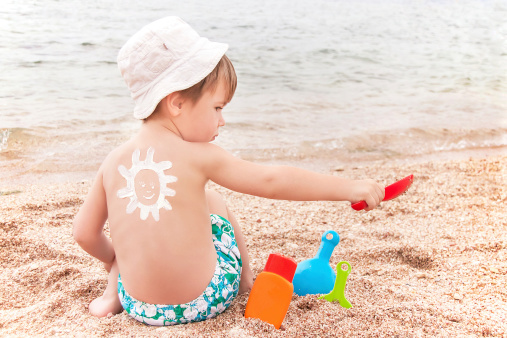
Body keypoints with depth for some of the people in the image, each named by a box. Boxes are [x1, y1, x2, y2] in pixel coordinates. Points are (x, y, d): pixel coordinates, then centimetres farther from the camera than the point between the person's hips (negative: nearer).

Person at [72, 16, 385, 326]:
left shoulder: (114, 161, -2)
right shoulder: (198, 156, -14)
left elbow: (85, 233, 5)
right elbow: (271, 181, -12)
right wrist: (349, 187, -4)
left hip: (141, 308, 3)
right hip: (204, 301, -3)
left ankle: (113, 295, 25)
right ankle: (247, 280, 35)